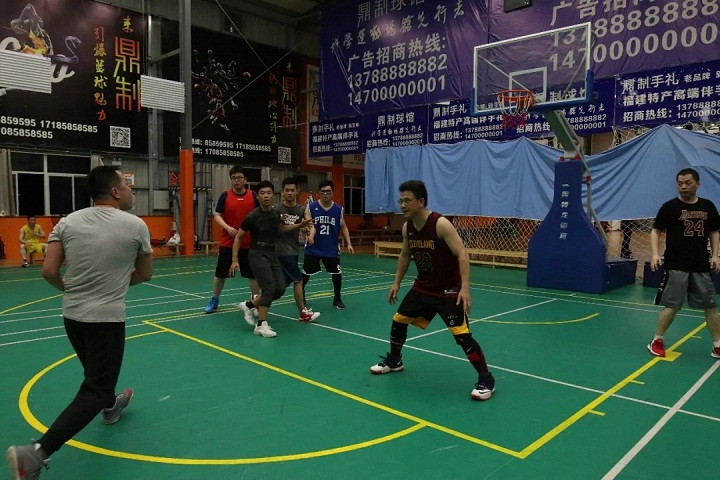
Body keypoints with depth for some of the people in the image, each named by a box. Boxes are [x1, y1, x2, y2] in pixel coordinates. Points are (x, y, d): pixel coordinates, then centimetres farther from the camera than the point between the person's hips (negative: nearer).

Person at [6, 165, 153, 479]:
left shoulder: (68, 221, -1)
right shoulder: (136, 226, -9)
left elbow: (49, 271, -3)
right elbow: (145, 275, 3)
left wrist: (68, 289, 17)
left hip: (72, 315, 6)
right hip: (106, 318, -6)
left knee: (99, 371, 30)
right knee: (93, 390, 0)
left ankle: (111, 406, 54)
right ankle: (37, 452, -9)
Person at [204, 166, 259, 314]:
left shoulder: (253, 196, 0)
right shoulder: (225, 195, -1)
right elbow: (217, 216, -1)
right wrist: (228, 228, -18)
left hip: (248, 243, 0)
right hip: (227, 242, 0)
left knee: (252, 274, 7)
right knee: (220, 273, 9)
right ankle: (214, 301, 27)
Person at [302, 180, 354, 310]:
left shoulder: (338, 209, 1)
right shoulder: (311, 207, -6)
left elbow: (343, 227, 9)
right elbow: (309, 224, -14)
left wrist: (349, 243, 2)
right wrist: (310, 235, -35)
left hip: (332, 249, 2)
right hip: (313, 248, -1)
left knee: (337, 274, 3)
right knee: (306, 274, 8)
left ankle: (337, 299, 22)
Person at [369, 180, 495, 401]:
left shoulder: (441, 224, -24)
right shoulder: (407, 227, -2)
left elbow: (462, 254, -26)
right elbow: (405, 255, 15)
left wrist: (465, 288, -33)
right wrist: (397, 282, 15)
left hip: (448, 290, -7)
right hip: (422, 287, 7)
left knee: (462, 335, -13)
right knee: (398, 321, 13)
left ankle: (486, 379, 3)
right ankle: (394, 361, 37)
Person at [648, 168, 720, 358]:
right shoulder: (670, 206, -3)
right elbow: (655, 231, -3)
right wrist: (655, 253, -16)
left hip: (701, 266, 4)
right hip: (676, 266, -4)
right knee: (671, 306, -2)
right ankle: (657, 341, 13)